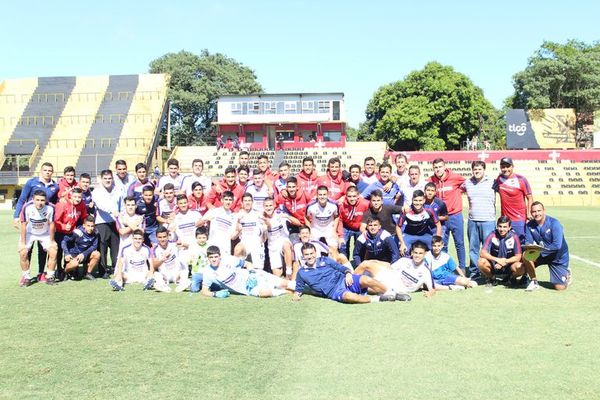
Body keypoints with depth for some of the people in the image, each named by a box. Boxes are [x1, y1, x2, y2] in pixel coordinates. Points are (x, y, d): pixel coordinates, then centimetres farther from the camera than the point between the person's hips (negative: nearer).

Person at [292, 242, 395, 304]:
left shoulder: (324, 260, 17)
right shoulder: (302, 273, 12)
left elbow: (341, 267, 15)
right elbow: (299, 288, 19)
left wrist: (348, 273, -6)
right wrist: (296, 295, -3)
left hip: (343, 279, 3)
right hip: (334, 291, -3)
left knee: (366, 280, -26)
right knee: (349, 296, -38)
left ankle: (390, 293, -14)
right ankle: (376, 299, -25)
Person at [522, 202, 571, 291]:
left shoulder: (554, 223, -21)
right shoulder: (529, 225, -8)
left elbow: (557, 245, -28)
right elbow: (528, 242, -8)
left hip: (558, 257, -3)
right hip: (541, 254, 3)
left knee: (560, 287, -8)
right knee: (526, 256, -28)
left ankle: (566, 273, 28)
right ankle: (534, 282, -8)